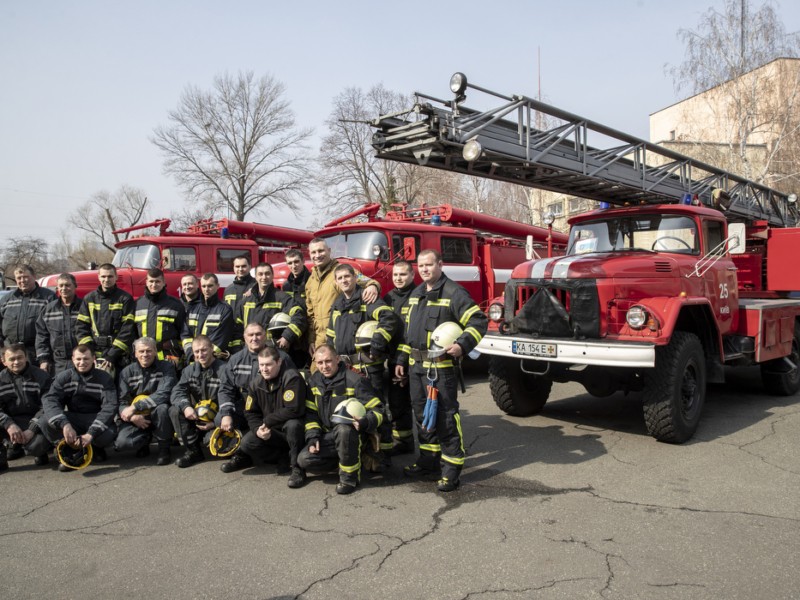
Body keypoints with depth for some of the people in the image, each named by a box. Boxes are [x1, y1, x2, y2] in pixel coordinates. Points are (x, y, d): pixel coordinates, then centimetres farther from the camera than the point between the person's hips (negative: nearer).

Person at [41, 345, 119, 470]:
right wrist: (65, 424, -34)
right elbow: (50, 400, -16)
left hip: (96, 419, -2)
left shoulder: (105, 378, -6)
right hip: (73, 419, 2)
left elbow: (110, 407, -16)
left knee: (108, 434, -34)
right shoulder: (63, 377, 0)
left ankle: (96, 449, 4)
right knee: (46, 421, -26)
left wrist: (91, 433, -29)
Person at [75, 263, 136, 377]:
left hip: (118, 358, -3)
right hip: (93, 356, 3)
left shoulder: (125, 299, 1)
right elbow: (81, 327, 10)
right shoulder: (89, 299, 12)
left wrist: (112, 355, -13)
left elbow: (128, 330, -6)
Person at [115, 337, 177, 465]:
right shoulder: (127, 372, 2)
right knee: (121, 444, -25)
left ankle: (164, 448, -11)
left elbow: (163, 395, -20)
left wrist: (135, 407, -26)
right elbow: (122, 402, -2)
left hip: (158, 417, -2)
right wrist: (132, 417, -23)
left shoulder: (166, 367, -7)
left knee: (162, 408, -37)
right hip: (137, 418, 2)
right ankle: (145, 439, 13)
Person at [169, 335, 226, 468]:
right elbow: (177, 391, -7)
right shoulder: (190, 370, 7)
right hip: (196, 416, 5)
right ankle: (193, 450, -9)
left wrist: (215, 422, -24)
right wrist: (186, 406, -28)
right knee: (174, 410, -19)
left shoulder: (223, 370, -13)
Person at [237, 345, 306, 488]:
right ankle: (285, 456, 5)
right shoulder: (255, 383, 0)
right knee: (246, 443, -16)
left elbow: (294, 410, -28)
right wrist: (258, 429, -18)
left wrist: (267, 421, -17)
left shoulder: (292, 377, -20)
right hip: (272, 433, 6)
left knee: (292, 425, -39)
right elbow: (250, 413, 4)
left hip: (294, 427, -6)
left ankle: (297, 468, -17)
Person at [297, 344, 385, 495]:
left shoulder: (354, 380, -12)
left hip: (352, 434, -5)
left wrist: (364, 423, -32)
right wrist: (312, 437, -1)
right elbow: (310, 413, 13)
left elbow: (377, 409, -12)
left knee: (344, 429, -40)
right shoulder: (314, 381, 6)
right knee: (304, 460, -17)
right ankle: (345, 459, 7)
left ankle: (350, 477, -18)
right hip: (328, 436, 6)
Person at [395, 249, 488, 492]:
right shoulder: (416, 294, 16)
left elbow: (478, 321, -13)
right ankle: (429, 459, 29)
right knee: (422, 413, 15)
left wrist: (462, 344, -26)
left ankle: (452, 469, 2)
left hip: (440, 366, -8)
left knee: (445, 416, -6)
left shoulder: (453, 292, -9)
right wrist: (402, 359, 19)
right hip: (415, 365, 8)